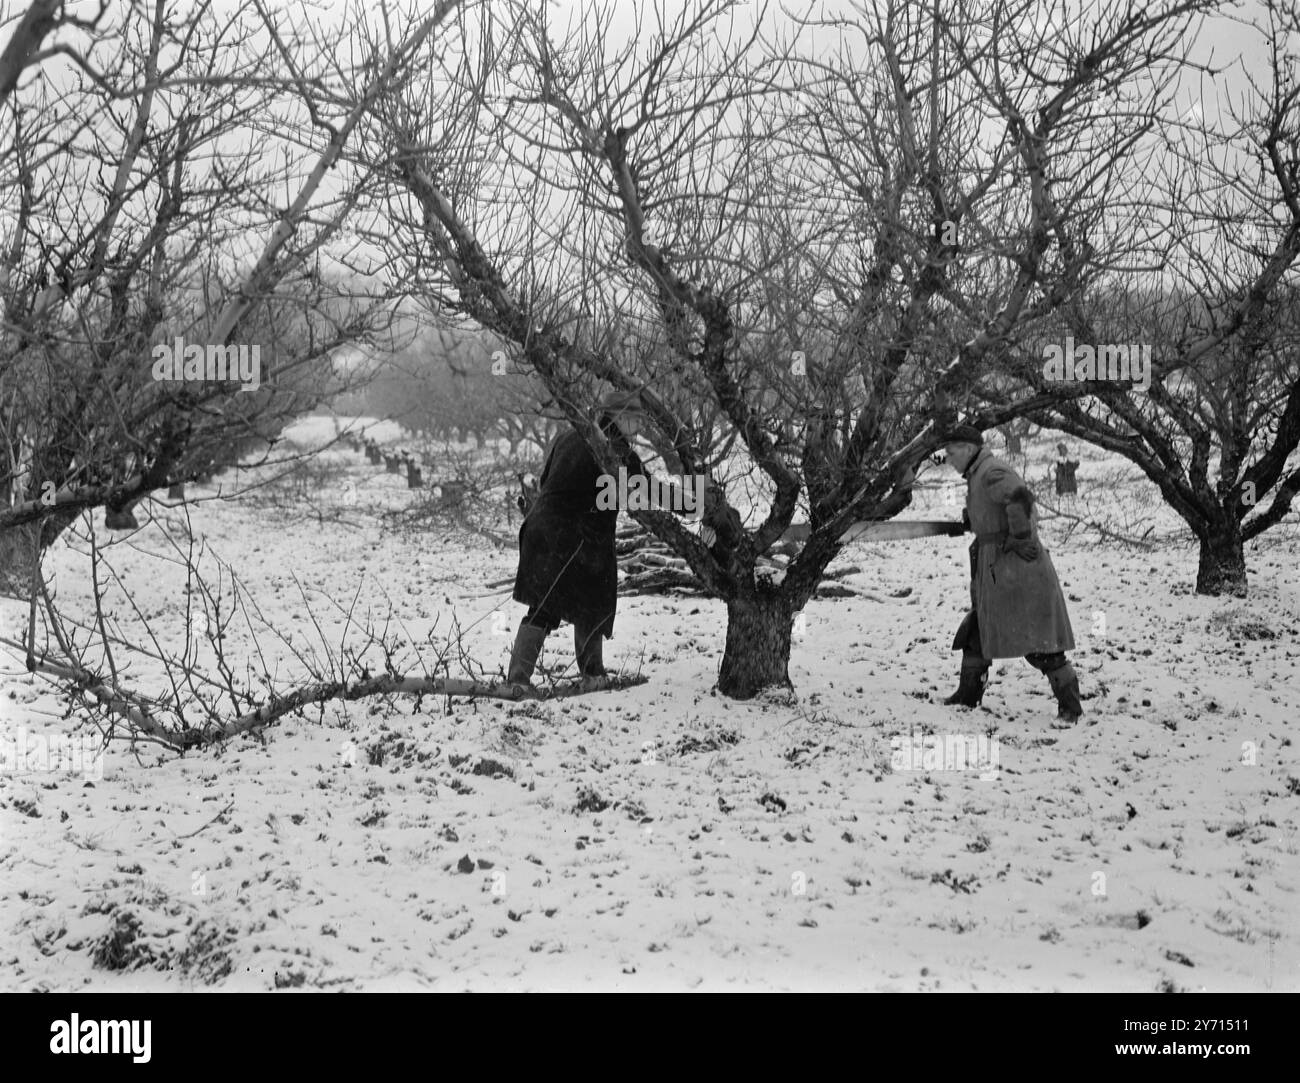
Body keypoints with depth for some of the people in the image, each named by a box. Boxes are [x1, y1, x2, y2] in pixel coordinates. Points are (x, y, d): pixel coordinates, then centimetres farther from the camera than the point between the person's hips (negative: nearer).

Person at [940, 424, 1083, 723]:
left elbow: (1020, 498, -34)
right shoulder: (977, 476, 17)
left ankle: (1069, 704, -2)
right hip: (993, 570, 11)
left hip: (1015, 565, -11)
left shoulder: (991, 473, -16)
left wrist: (1019, 539, -25)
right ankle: (969, 693, 28)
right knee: (977, 630, 17)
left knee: (1036, 641, -8)